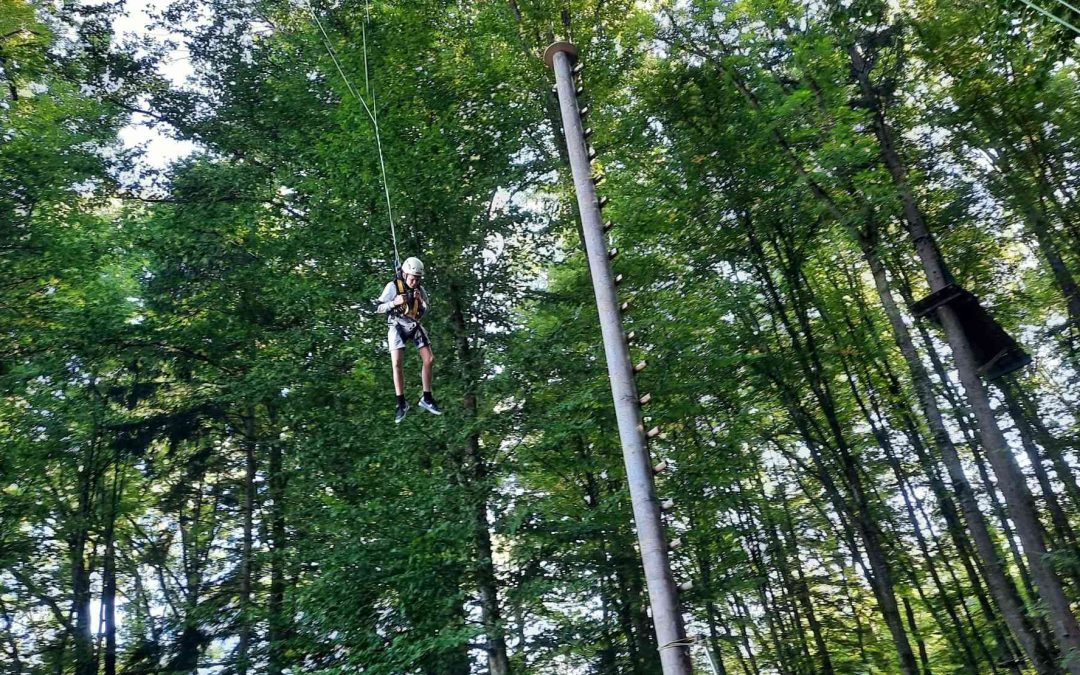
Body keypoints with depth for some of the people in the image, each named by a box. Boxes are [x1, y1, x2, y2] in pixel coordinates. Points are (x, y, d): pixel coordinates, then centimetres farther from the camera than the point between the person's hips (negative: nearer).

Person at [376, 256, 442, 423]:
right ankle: (401, 403, -4)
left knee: (429, 360, -2)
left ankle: (427, 398, 9)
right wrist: (394, 302, -27)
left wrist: (421, 301, -15)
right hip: (397, 327, -4)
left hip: (415, 326, 4)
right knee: (397, 364, -14)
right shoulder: (393, 287, -13)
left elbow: (425, 312, 6)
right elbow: (378, 309, -11)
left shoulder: (420, 290, -1)